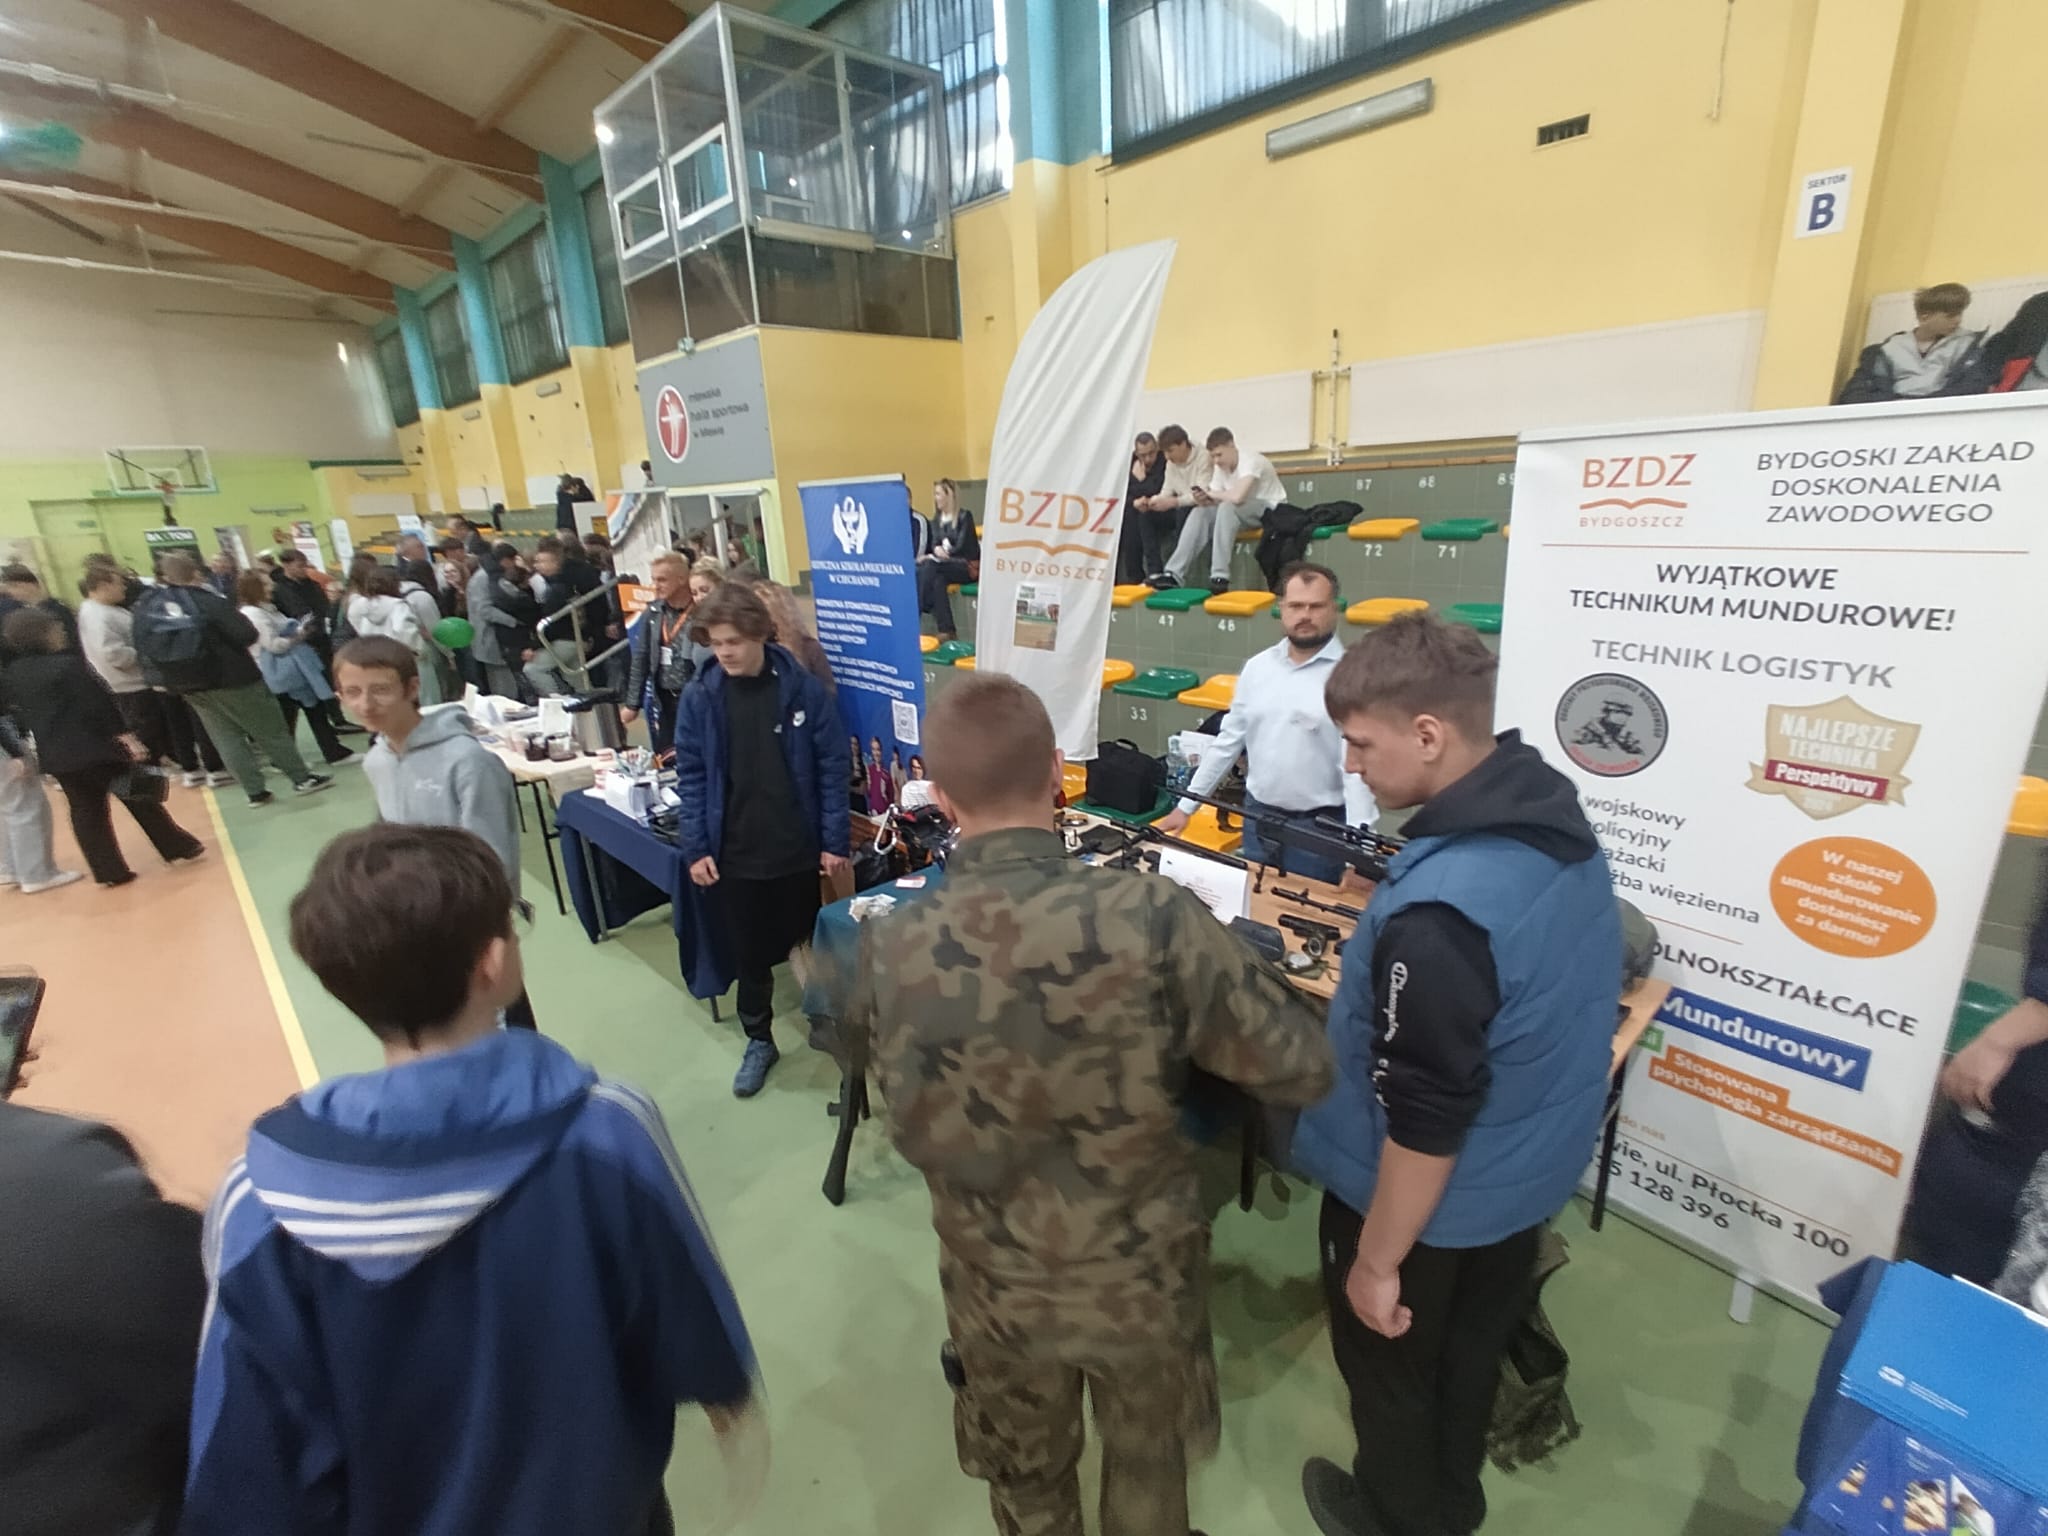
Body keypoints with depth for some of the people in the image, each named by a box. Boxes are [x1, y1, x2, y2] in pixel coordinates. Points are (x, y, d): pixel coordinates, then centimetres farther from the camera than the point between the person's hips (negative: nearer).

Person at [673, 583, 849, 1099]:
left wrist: (834, 840, -7)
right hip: (736, 853, 1)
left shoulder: (804, 690, -10)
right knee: (752, 951, 15)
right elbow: (691, 778, 0)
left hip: (800, 846, -1)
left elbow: (830, 769, -6)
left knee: (812, 941, 17)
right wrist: (695, 847, -5)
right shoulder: (699, 699, -5)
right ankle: (758, 1041, 35)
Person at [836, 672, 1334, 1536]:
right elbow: (1301, 1070, -18)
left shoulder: (889, 951, -21)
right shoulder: (1152, 918, -29)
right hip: (1140, 1272, 0)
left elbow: (904, 1116, -2)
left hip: (994, 1284, 1)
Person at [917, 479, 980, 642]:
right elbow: (935, 543, 6)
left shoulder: (964, 517, -6)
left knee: (930, 566, -31)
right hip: (945, 564, 6)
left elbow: (961, 546, -13)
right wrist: (937, 550, -18)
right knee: (938, 580, -30)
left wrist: (944, 553, -21)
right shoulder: (937, 519, 14)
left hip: (967, 566, -6)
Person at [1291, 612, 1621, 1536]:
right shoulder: (1562, 825, -9)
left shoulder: (1439, 909, -38)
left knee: (1388, 1362, 22)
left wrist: (1378, 1259, -14)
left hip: (1434, 1201, -7)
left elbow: (1425, 1119, -29)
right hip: (1530, 1173, 8)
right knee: (1472, 1348, 30)